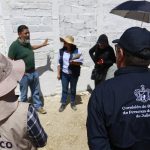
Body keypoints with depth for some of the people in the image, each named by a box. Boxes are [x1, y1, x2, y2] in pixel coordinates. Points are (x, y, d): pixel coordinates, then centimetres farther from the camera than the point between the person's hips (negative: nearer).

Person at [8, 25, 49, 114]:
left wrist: (43, 44, 31)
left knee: (36, 92, 20)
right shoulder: (15, 45, -20)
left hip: (34, 72, 7)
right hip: (24, 74, -7)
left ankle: (38, 106, 38)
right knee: (24, 95, 11)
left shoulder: (27, 43, 2)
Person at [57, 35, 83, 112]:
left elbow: (81, 62, -10)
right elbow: (59, 63, 1)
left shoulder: (77, 51, -13)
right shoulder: (61, 51, -5)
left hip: (74, 74, -1)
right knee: (64, 89, 11)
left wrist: (74, 62, -29)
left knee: (73, 89, 14)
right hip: (64, 74, 2)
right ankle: (63, 104, 26)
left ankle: (73, 103, 32)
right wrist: (58, 73, 1)